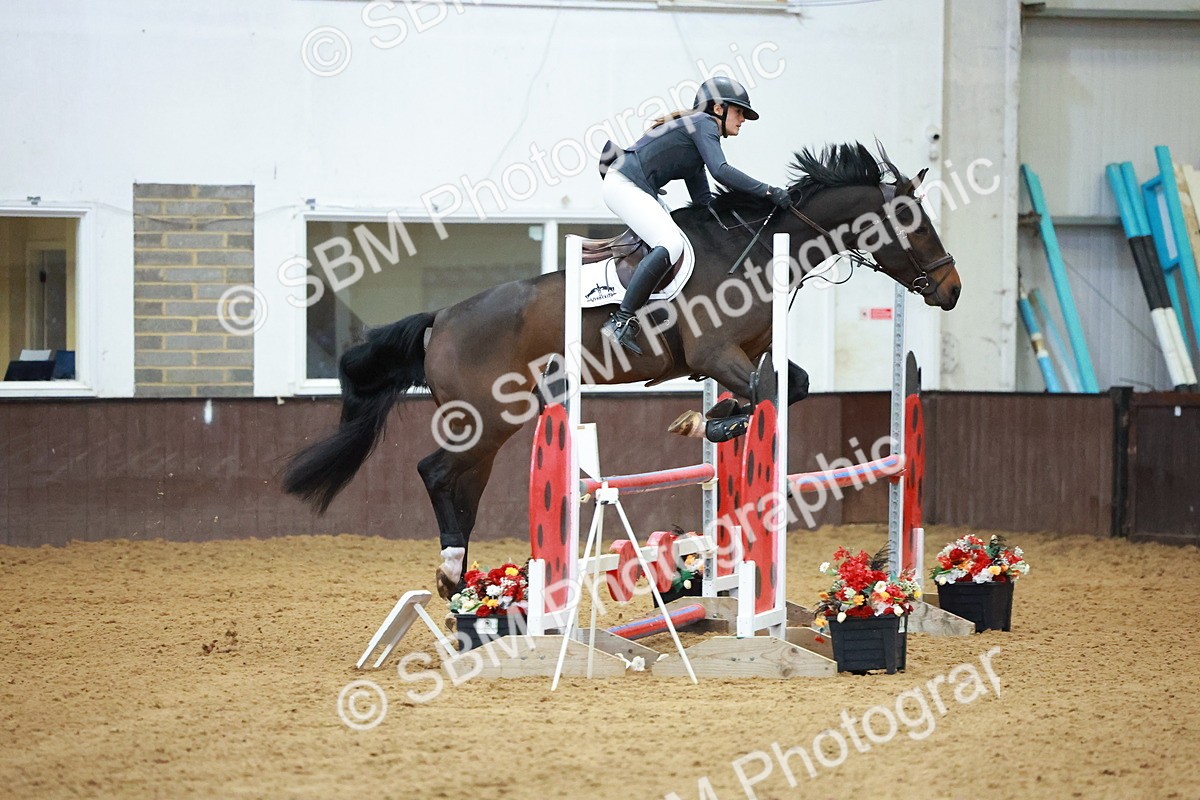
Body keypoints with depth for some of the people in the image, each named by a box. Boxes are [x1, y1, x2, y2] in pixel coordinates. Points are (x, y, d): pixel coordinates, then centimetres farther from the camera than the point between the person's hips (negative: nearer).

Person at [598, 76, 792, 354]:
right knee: (671, 244, -25)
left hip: (642, 192, 11)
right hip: (624, 184, -11)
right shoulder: (704, 124, -6)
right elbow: (720, 171, -21)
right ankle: (621, 321, -29)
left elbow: (703, 199, 20)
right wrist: (768, 191, -20)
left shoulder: (696, 142, 23)